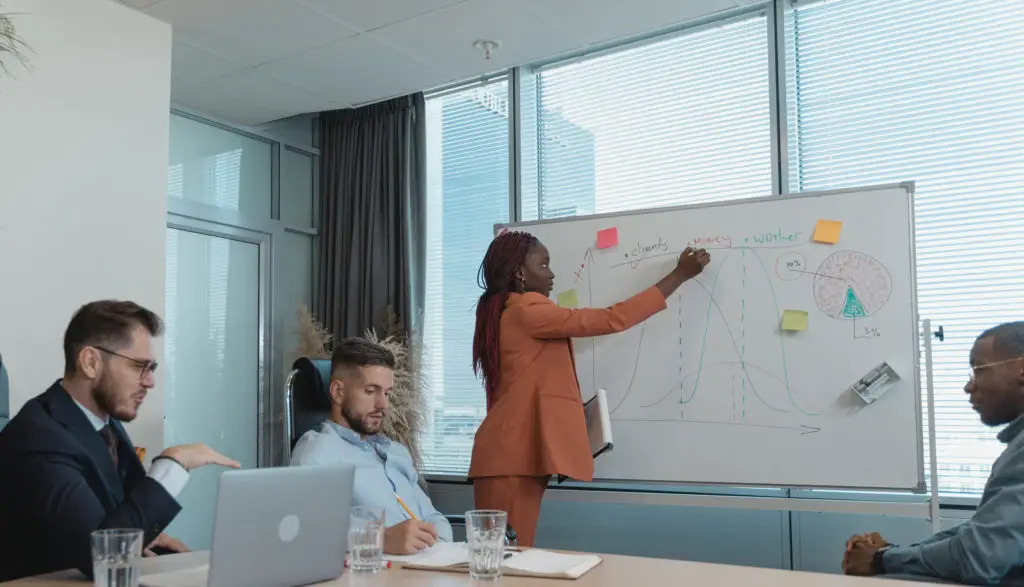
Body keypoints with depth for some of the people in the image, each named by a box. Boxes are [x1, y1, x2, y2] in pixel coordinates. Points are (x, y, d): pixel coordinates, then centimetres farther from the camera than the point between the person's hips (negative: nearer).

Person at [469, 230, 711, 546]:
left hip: (516, 452, 10)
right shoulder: (527, 311, -11)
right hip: (514, 456, -10)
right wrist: (680, 274, -5)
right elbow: (613, 320, -11)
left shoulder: (505, 314, 20)